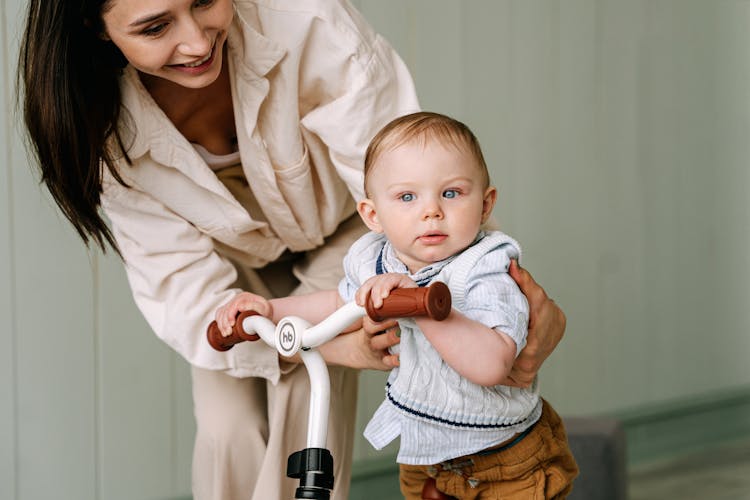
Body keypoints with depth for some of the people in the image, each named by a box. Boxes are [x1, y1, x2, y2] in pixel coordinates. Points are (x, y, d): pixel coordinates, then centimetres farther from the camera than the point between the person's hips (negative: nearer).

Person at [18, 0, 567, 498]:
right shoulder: (105, 130, -32)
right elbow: (186, 299, -32)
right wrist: (324, 340, -49)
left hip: (338, 226, -1)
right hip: (233, 249, 1)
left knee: (306, 405, -19)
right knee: (227, 428, -9)